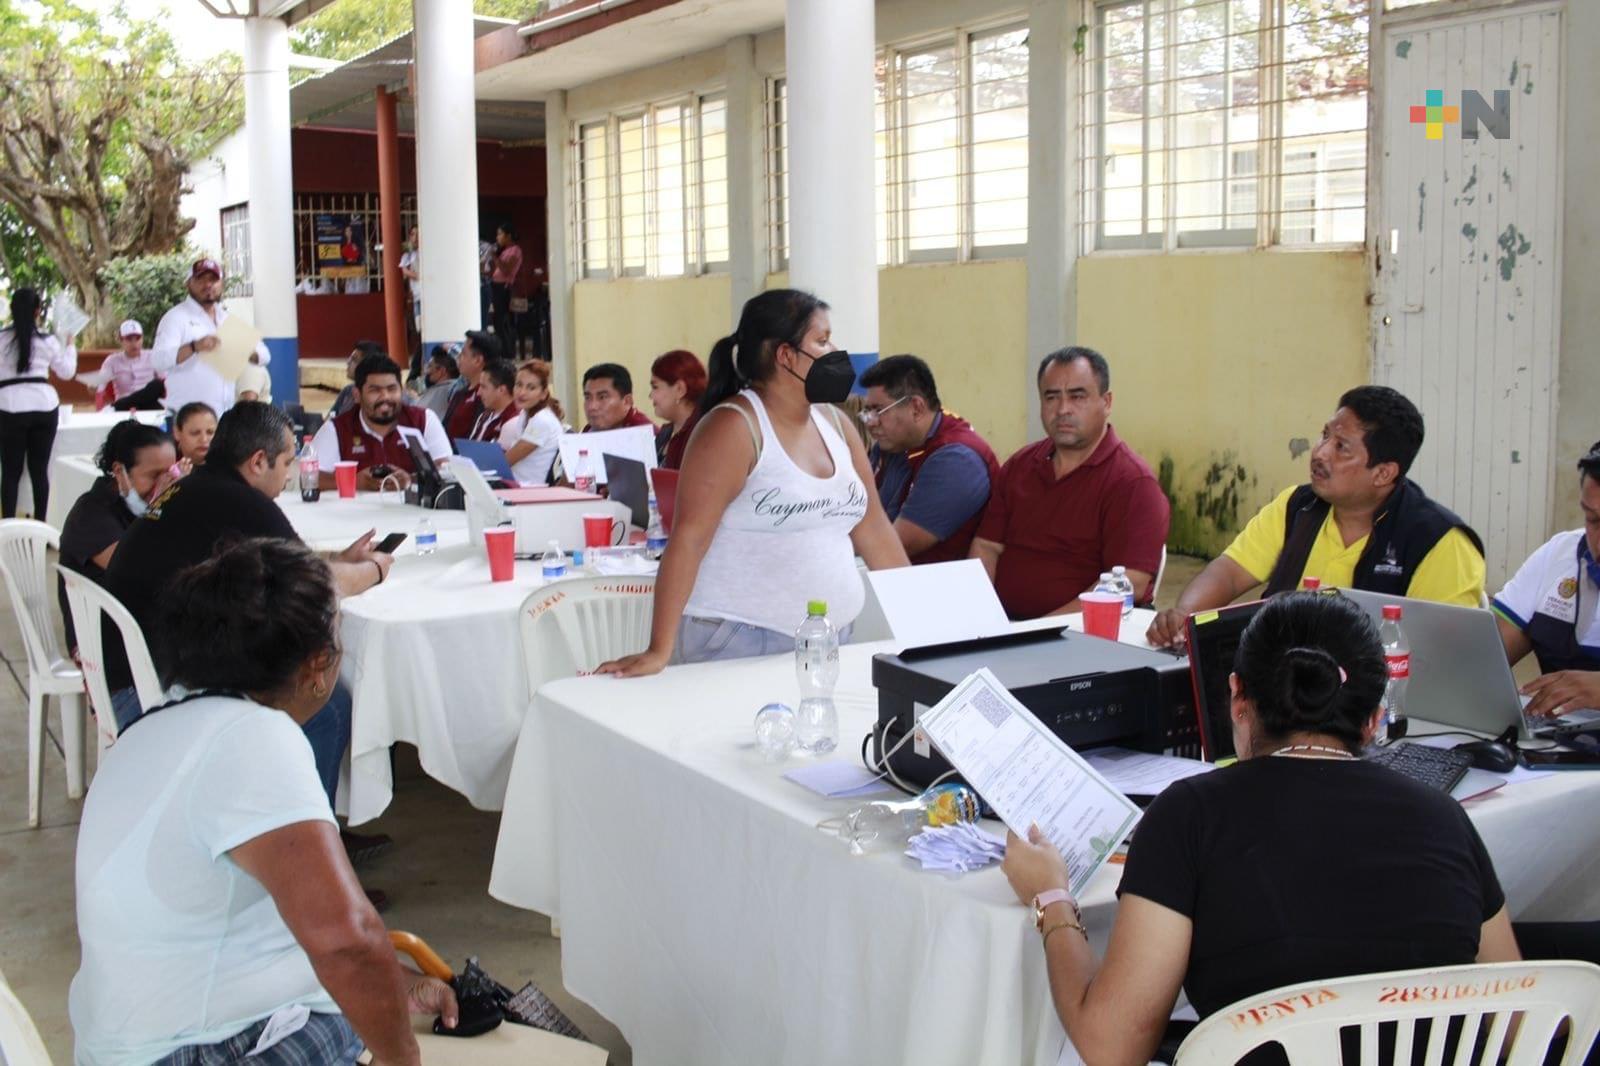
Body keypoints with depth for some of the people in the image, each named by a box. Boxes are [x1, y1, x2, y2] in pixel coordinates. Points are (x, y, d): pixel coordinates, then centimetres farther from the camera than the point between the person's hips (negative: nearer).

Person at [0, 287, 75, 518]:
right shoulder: (48, 341, 2)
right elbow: (67, 371, 14)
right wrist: (70, 346, 28)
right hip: (44, 405, 1)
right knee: (39, 469, 7)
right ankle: (40, 524, 7)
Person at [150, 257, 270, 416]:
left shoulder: (228, 318, 17)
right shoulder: (176, 317, -1)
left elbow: (264, 355, 15)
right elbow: (157, 360, -13)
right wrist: (194, 347, -27)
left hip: (225, 414, 6)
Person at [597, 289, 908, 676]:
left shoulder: (835, 424, 10)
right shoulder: (733, 426, -12)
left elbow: (873, 528, 16)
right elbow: (688, 537, -19)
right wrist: (659, 650, -24)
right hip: (741, 643, -7)